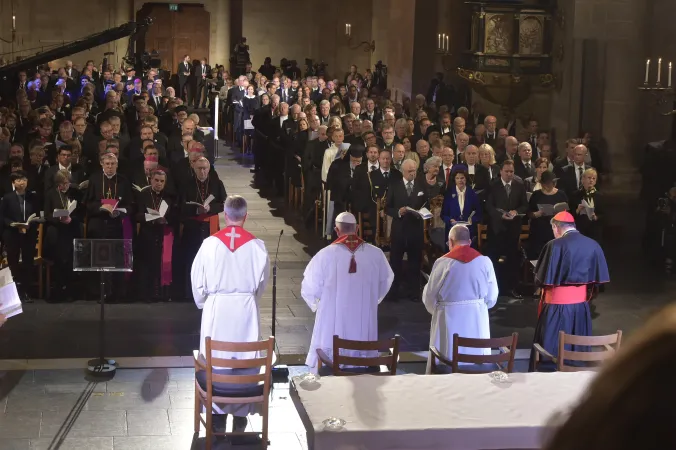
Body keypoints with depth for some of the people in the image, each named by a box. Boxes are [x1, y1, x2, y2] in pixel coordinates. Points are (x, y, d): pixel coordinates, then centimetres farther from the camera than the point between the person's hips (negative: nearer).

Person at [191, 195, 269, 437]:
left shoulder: (210, 243, -10)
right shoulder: (257, 245, -7)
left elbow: (197, 278, -2)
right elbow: (262, 281, 3)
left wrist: (203, 303, 16)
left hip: (217, 308, 0)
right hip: (246, 308, 0)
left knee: (217, 360, 11)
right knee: (245, 359, 10)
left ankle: (218, 411, 18)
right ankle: (241, 412, 17)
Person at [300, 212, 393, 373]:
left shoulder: (325, 254, -13)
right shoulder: (376, 254, -5)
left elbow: (309, 287, -5)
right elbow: (386, 281, 10)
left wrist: (317, 304, 15)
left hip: (332, 327, -2)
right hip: (364, 327, 2)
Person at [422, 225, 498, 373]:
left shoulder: (442, 262, -10)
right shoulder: (484, 261, -3)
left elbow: (429, 296, -2)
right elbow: (492, 297, 1)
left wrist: (436, 310, 19)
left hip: (449, 319, -2)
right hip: (476, 320, 2)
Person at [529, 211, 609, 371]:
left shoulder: (555, 245, -15)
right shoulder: (593, 245, 1)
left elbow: (541, 280, -13)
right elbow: (598, 278, 6)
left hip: (557, 305, -5)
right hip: (581, 304, 5)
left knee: (550, 350, 5)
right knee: (579, 349, 15)